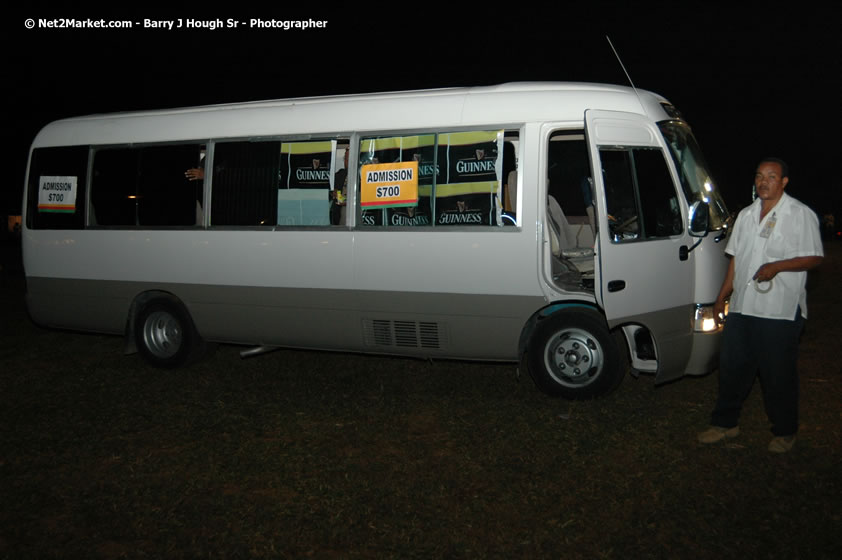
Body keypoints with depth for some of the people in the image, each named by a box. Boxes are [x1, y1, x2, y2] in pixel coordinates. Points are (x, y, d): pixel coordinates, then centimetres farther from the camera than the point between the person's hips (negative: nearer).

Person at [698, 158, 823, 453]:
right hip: (742, 307, 6)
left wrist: (777, 266, -21)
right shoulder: (746, 215, 15)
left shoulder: (801, 215, -3)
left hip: (781, 310, -5)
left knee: (778, 373, 3)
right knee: (732, 367, 10)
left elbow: (814, 258, -6)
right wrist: (721, 298, 15)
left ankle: (784, 431, 19)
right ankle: (725, 423, 25)